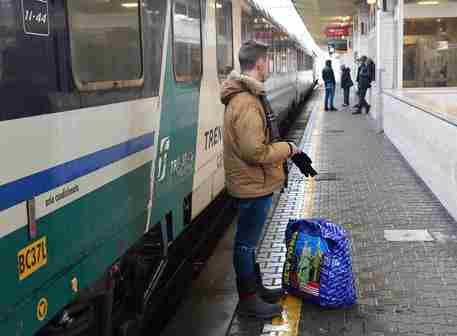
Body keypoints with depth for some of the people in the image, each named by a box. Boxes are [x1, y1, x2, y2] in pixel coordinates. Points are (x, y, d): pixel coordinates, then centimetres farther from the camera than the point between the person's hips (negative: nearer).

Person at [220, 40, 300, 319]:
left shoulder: (245, 95, 9)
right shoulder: (247, 103, -25)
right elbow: (255, 152, -28)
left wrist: (283, 148, 7)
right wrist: (286, 148, -14)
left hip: (253, 182, 10)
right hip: (254, 184, -10)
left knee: (249, 240, 20)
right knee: (247, 243, 3)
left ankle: (256, 288, 35)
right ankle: (248, 300, 17)